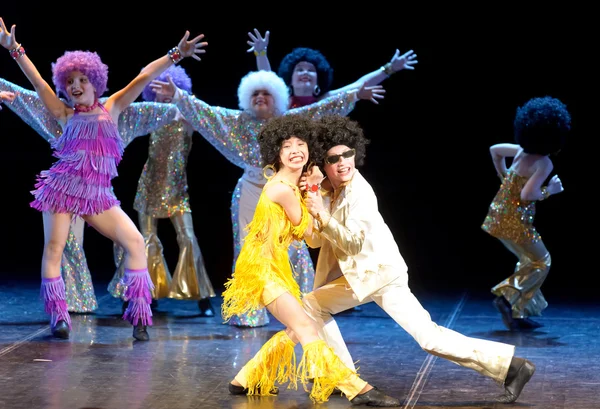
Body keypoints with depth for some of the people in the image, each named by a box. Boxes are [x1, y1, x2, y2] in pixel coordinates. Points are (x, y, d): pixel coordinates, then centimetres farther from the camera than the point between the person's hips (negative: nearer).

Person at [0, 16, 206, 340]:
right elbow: (37, 80, 5)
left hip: (98, 194, 1)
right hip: (63, 187, -1)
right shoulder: (65, 116, 9)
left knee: (135, 242, -10)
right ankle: (58, 318, 7)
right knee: (53, 248, -3)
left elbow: (143, 77, 6)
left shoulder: (111, 109, 11)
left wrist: (174, 55, 1)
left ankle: (139, 318, -7)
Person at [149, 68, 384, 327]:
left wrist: (356, 95, -5)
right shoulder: (241, 121, 3)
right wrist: (177, 95, -9)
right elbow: (206, 111, -1)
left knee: (293, 250, 0)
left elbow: (325, 107, 1)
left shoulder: (290, 120, 4)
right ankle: (249, 314, 6)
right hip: (251, 194, 0)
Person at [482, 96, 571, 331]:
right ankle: (508, 296, -8)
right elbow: (527, 194, -26)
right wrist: (549, 191, -10)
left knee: (529, 261, 21)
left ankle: (519, 315, 19)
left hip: (499, 216, 8)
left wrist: (504, 177, 23)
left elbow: (494, 149, 20)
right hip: (515, 221, -8)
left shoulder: (522, 151, 5)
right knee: (541, 263, 9)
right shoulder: (544, 164, -19)